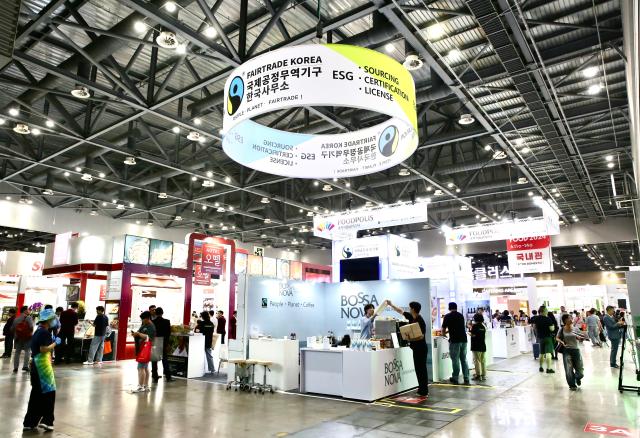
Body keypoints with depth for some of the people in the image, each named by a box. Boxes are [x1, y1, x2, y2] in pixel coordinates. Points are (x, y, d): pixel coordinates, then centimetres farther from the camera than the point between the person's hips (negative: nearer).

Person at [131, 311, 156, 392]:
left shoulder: (151, 327, -11)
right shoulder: (143, 325, 16)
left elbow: (148, 338, -23)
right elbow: (141, 335, 23)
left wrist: (138, 333, -21)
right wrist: (135, 334, 2)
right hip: (141, 349, 9)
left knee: (141, 368, -9)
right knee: (145, 368, 12)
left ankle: (140, 386, -6)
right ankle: (146, 386, 18)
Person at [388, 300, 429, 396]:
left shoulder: (420, 321, -18)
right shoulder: (411, 317, 7)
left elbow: (422, 336, -21)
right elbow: (401, 311, 20)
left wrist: (411, 339, -31)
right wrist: (391, 305, 23)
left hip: (421, 348, -9)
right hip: (416, 348, 9)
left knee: (421, 369, -4)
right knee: (418, 369, 12)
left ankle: (424, 392, 1)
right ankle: (422, 389, 20)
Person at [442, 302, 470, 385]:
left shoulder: (447, 316, -2)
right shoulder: (461, 315, 14)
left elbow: (443, 329, 4)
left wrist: (444, 334, 27)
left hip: (454, 340, -5)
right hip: (463, 339, 5)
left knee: (455, 360, 4)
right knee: (464, 360, 10)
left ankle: (455, 379, 11)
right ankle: (466, 379, 10)